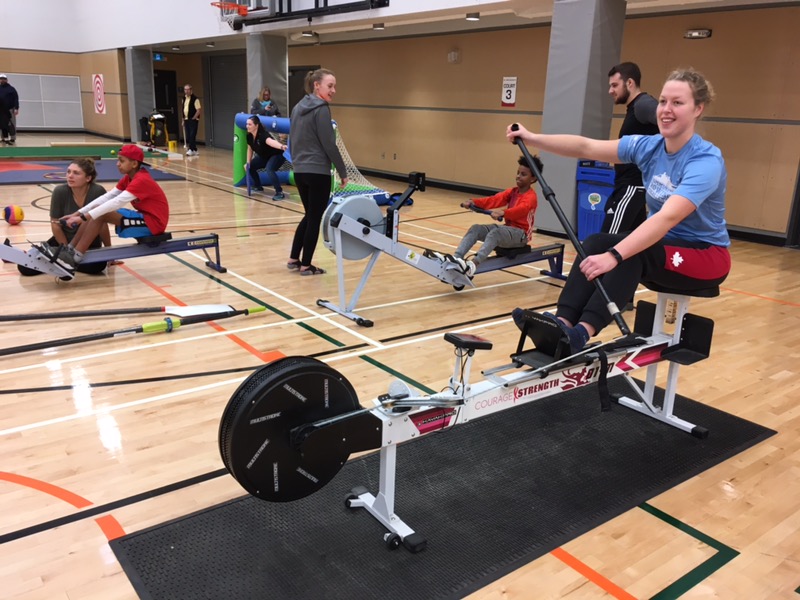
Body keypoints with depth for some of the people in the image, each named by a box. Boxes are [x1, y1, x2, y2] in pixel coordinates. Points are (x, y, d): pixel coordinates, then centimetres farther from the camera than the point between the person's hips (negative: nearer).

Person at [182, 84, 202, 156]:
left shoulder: (195, 99, -11)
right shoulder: (184, 98, 11)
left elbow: (199, 110, -14)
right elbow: (183, 109, 19)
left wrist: (193, 118, -14)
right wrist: (183, 119, 14)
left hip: (193, 120, -7)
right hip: (186, 120, 7)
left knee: (192, 135, -11)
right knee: (187, 136, 7)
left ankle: (191, 150, -7)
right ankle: (195, 150, 14)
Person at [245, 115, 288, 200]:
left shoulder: (263, 135, -35)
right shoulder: (249, 136, -12)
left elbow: (271, 141, -58)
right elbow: (250, 149, 8)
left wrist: (281, 146, -78)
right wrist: (248, 163, 8)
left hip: (277, 155, -9)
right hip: (264, 156, 9)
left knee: (269, 170, -34)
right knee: (250, 167, 10)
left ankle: (279, 192, -27)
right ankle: (258, 187, 31)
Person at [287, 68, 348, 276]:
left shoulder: (298, 107, 12)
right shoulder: (321, 109, -13)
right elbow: (329, 144, -15)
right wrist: (343, 171, -7)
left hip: (300, 171, 8)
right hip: (318, 172, -8)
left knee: (309, 215, 20)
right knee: (315, 218, 2)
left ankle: (294, 258, 21)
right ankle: (306, 265, 9)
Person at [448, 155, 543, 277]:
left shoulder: (531, 197, -13)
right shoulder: (512, 192, 11)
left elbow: (521, 209, -35)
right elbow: (495, 200, -4)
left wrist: (502, 213, -55)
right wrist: (473, 202, -21)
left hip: (520, 233, -7)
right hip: (508, 228, 8)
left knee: (495, 233, -37)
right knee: (476, 229, -14)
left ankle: (474, 263, -53)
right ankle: (456, 258, -31)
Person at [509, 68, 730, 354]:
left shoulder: (706, 161, -25)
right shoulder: (649, 146, -5)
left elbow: (668, 217, -40)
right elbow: (587, 148, -12)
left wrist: (614, 255, -50)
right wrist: (532, 138, -23)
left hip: (706, 254, -6)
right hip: (662, 245, 6)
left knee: (629, 253, -34)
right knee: (596, 243, -22)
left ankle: (584, 331, -43)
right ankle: (563, 322, -34)